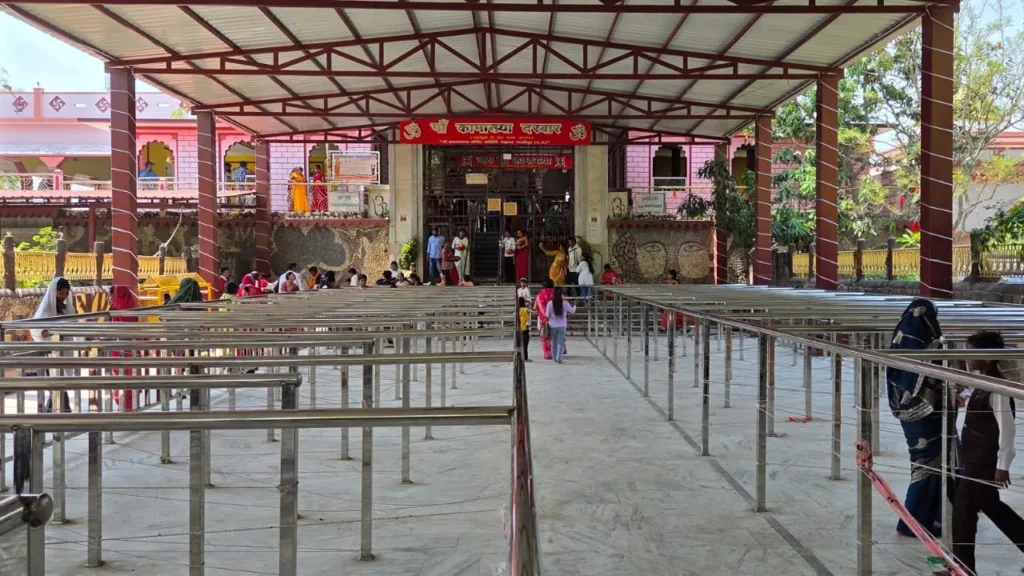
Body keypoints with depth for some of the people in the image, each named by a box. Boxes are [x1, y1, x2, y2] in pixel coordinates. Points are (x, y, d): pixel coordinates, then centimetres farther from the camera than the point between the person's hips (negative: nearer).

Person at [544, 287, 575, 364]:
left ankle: (555, 358, 22)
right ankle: (559, 358, -11)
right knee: (561, 343, 1)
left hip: (552, 326, 1)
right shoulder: (565, 303, -9)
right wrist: (574, 306, 24)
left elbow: (547, 315, -4)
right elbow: (572, 311, 3)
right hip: (562, 326, -1)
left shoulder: (550, 303, -10)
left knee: (554, 342, 15)